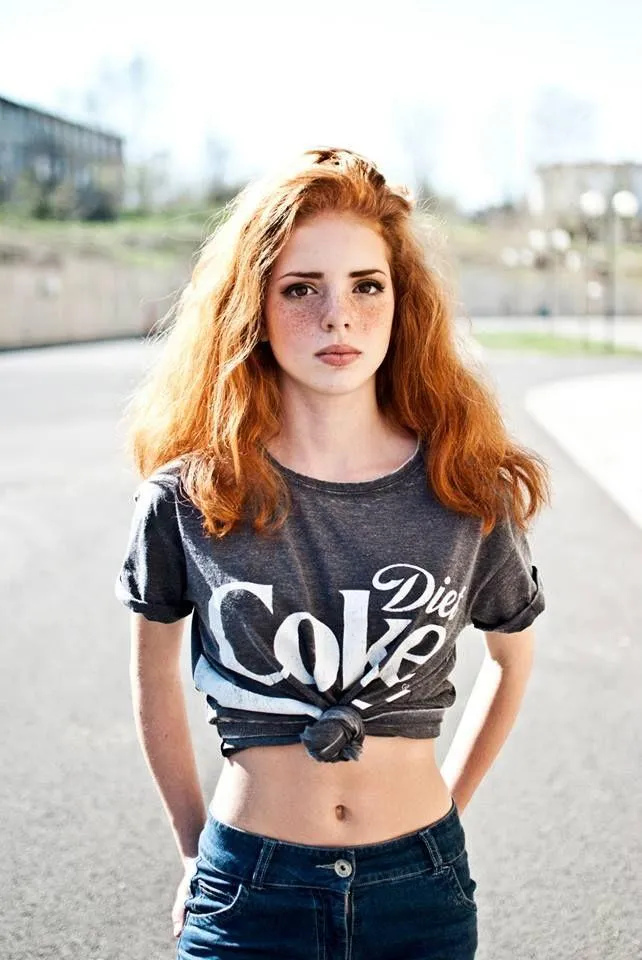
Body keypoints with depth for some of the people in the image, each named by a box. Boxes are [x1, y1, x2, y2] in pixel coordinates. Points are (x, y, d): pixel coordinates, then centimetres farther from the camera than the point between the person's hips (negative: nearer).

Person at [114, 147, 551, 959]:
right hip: (251, 894, -1)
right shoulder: (191, 497, -10)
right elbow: (155, 682, 5)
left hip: (422, 892, 1)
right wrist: (197, 850, 9)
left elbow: (513, 657, 10)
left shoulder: (468, 492, -7)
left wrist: (445, 808, 9)